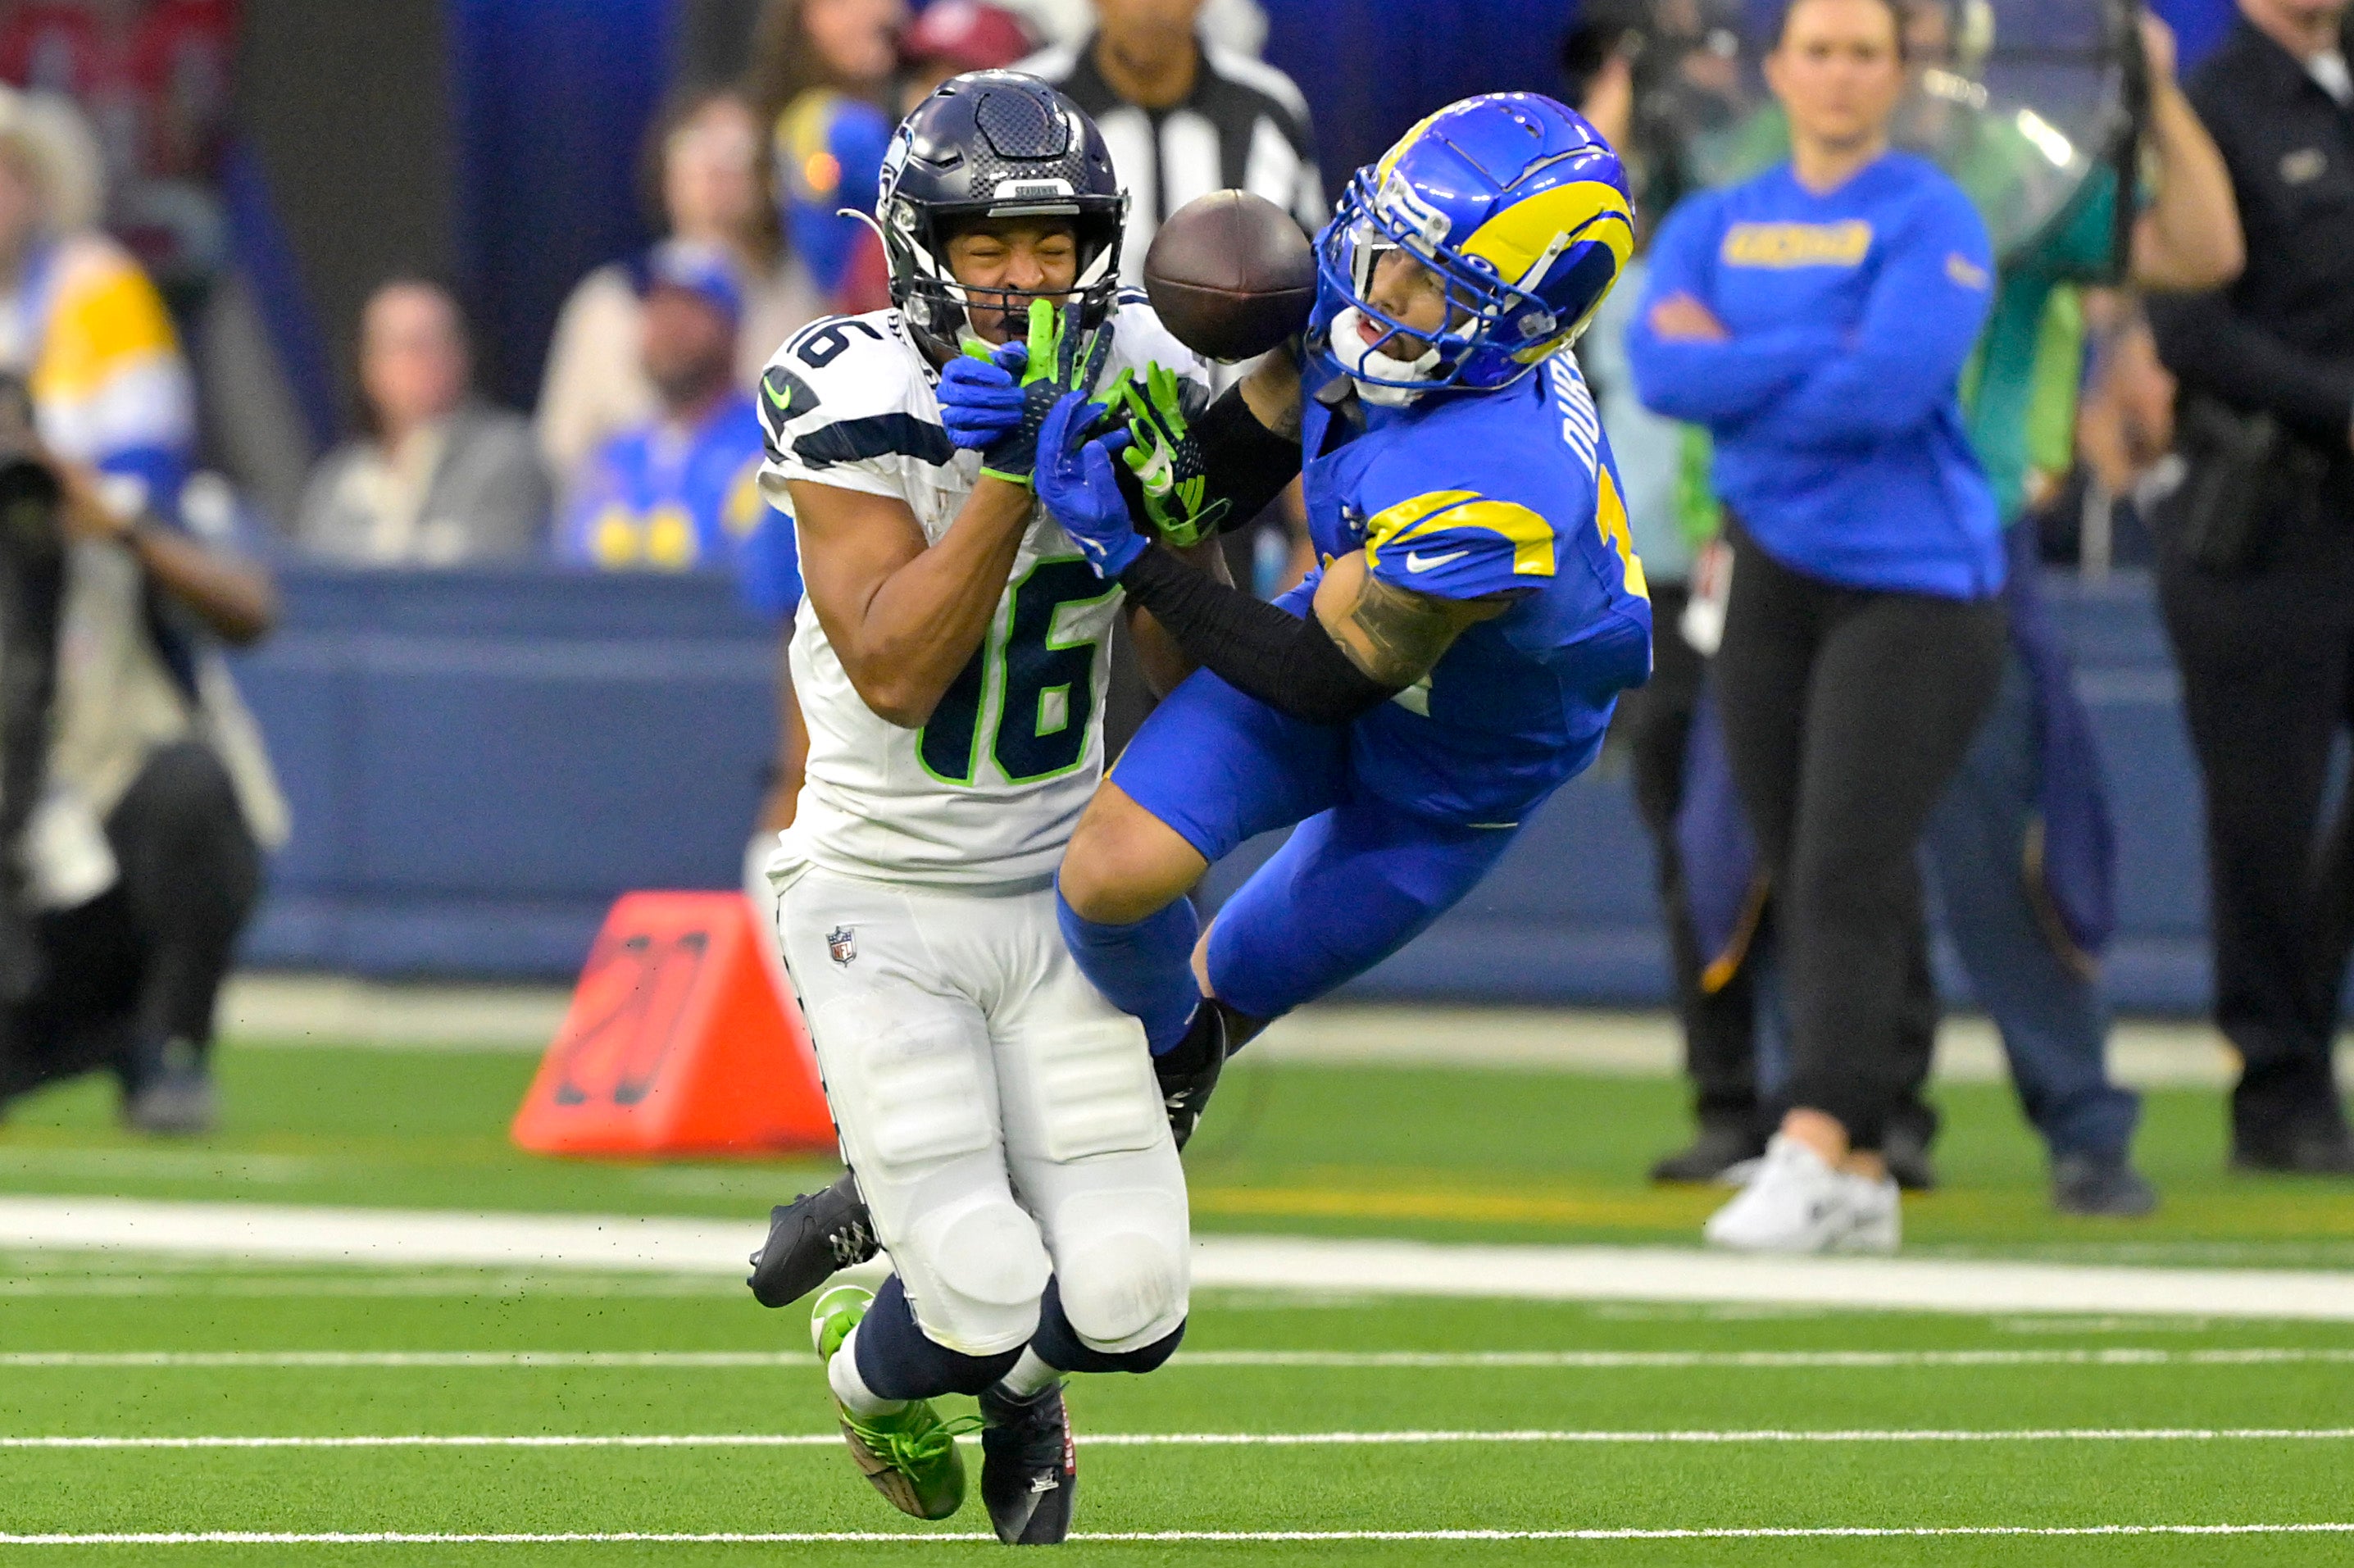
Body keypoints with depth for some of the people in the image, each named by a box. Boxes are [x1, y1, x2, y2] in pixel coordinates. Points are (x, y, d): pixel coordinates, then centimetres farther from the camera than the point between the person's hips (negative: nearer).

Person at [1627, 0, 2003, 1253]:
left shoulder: (1930, 221, -3)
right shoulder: (1714, 225, 13)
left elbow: (1891, 385, -17)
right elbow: (1660, 367, -4)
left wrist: (1729, 363, -8)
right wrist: (1825, 358, -13)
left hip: (1912, 581, -5)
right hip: (1771, 577, 5)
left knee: (1848, 876, -16)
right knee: (1798, 882, 4)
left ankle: (1812, 1153, -25)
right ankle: (1859, 1178, 9)